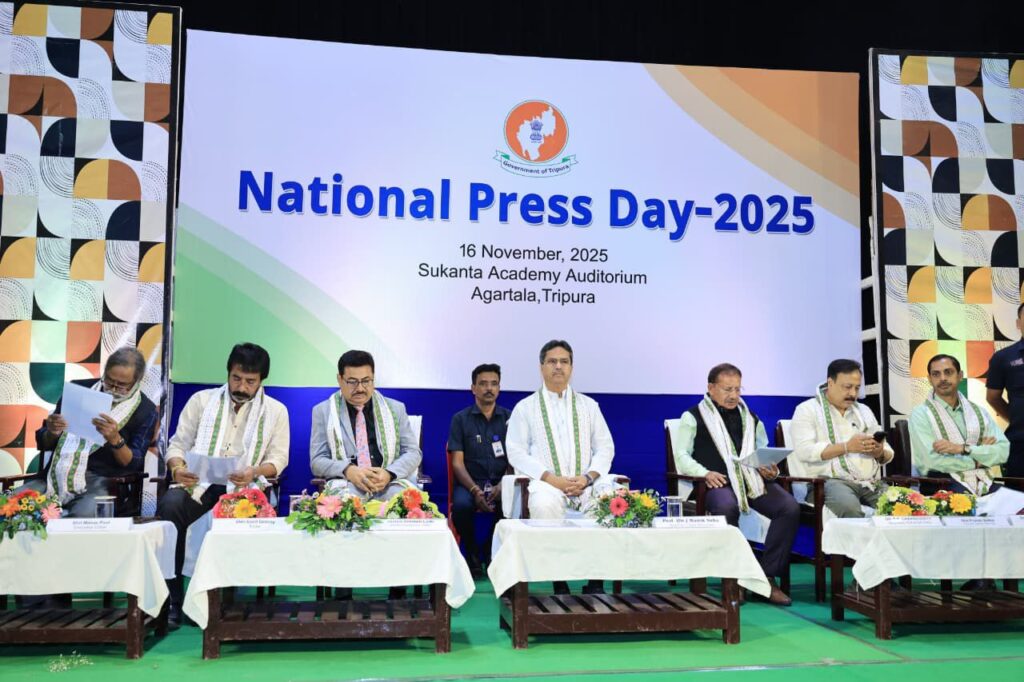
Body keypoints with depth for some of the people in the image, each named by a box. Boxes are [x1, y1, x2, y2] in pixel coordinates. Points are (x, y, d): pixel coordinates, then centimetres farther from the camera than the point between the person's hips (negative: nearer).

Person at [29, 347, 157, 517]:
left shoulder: (145, 410, 2)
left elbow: (134, 464, -4)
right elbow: (43, 444, 13)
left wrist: (115, 439, -23)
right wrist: (52, 433, -11)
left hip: (103, 482, -3)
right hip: (58, 475, 3)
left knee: (84, 514, -36)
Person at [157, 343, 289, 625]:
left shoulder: (276, 411, 13)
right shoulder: (201, 400, 15)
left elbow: (278, 458, 7)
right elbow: (178, 444, 12)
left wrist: (255, 471, -15)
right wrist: (177, 468, -11)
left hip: (244, 486, -1)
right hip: (198, 482, 1)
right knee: (169, 505, -33)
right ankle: (172, 597, -22)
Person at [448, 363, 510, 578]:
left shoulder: (510, 418, 10)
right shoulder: (461, 419, 6)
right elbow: (457, 463, -1)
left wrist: (503, 485, -15)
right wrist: (475, 490, -18)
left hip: (502, 482, 1)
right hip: (470, 481, -1)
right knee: (461, 505, -34)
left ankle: (492, 553, -3)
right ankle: (472, 555, -5)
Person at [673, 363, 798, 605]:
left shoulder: (751, 418, 27)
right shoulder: (694, 417, 12)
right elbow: (681, 454, 2)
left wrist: (771, 471, 1)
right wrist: (705, 473, -16)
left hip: (752, 478, 5)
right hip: (718, 481, -4)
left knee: (790, 508, -23)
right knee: (727, 508, -39)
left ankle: (768, 576, -15)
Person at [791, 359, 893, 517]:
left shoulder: (864, 410, 23)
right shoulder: (808, 409, 4)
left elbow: (888, 454, 21)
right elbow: (803, 451, -11)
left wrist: (880, 452, -4)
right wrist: (846, 447, -15)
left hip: (871, 482, 5)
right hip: (831, 480, -5)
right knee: (849, 507, -37)